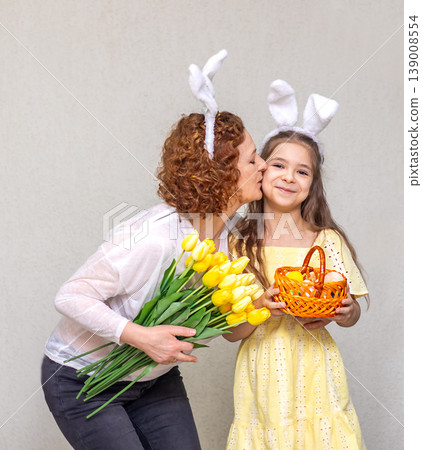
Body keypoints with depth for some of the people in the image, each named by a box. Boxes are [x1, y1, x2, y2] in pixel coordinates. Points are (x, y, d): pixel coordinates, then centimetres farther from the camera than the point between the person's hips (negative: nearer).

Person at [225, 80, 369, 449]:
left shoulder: (328, 242, -1)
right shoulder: (240, 244, -2)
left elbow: (352, 316, 6)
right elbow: (230, 332, -2)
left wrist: (342, 313, -16)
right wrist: (260, 309, -21)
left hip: (314, 375, 0)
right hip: (262, 376, 0)